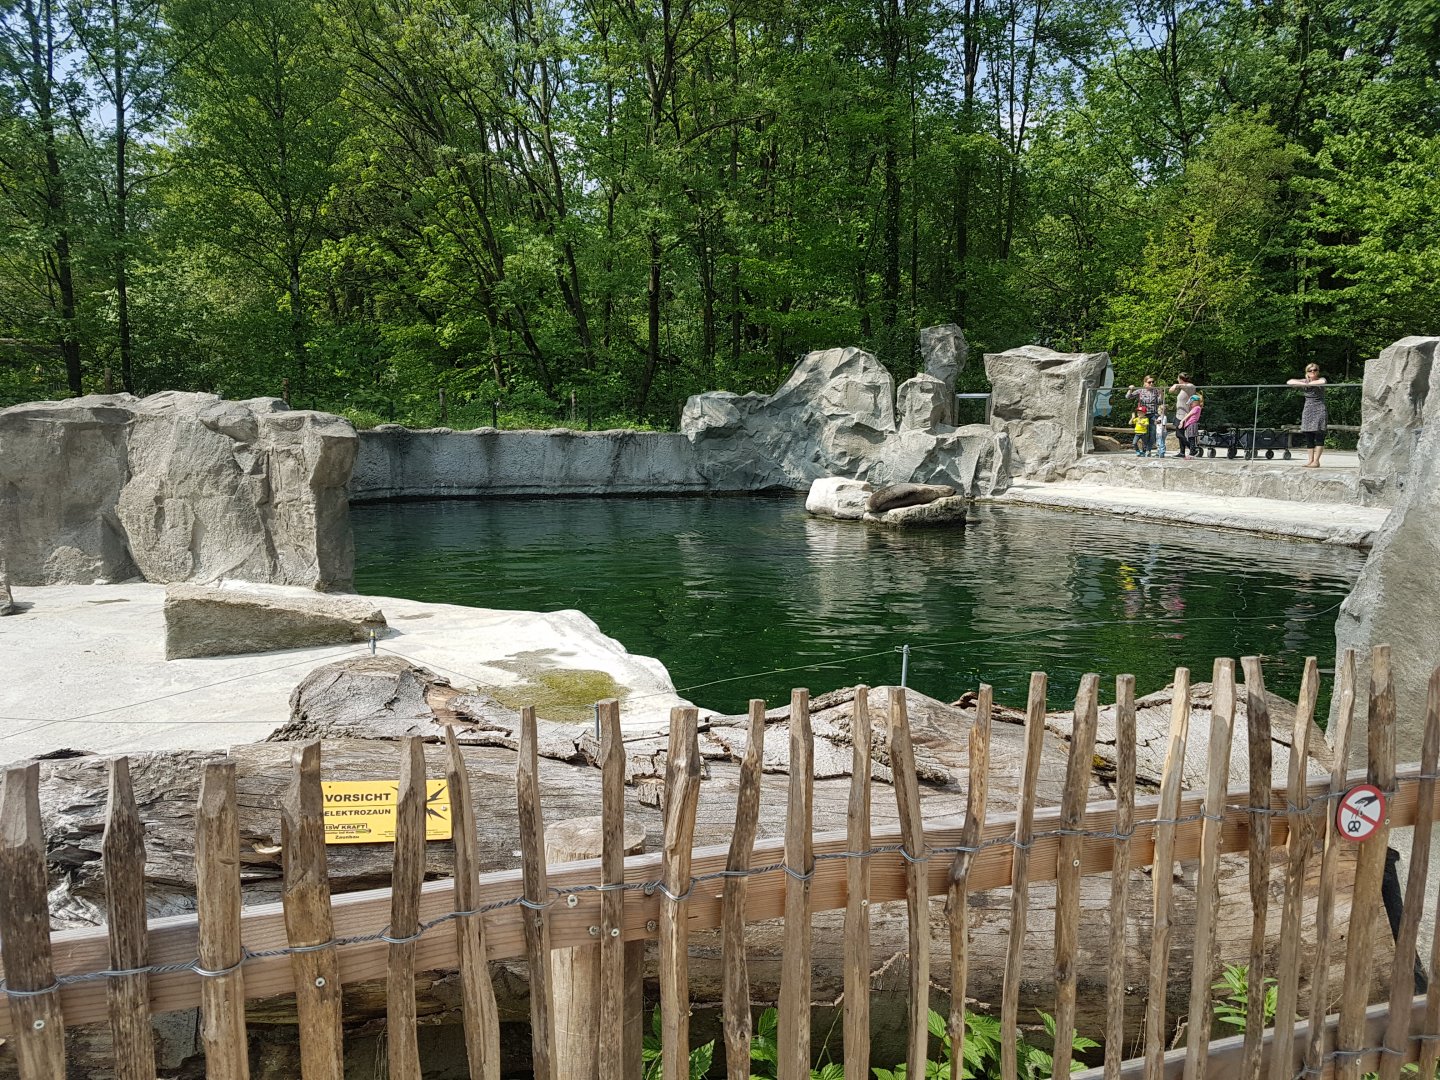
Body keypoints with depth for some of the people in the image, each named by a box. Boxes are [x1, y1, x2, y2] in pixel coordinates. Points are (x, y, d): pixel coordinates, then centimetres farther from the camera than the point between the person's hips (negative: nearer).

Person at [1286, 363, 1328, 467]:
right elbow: (1289, 382, -1)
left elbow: (1322, 382, -25)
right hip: (1307, 411, 4)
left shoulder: (1321, 379, 0)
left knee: (1319, 435, -8)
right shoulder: (1304, 381, 10)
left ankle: (1316, 461, -9)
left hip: (1319, 411, -4)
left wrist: (1309, 383, -13)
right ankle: (1311, 460, 9)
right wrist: (1303, 384, -13)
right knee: (1308, 436, 3)